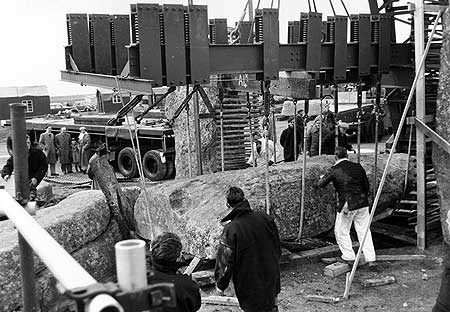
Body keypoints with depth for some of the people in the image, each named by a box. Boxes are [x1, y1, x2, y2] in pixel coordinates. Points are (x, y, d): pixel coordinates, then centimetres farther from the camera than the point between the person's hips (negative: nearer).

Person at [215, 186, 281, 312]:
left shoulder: (230, 230, -25)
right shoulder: (264, 218, -10)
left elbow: (225, 262, -19)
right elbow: (277, 246, 4)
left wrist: (221, 284, -4)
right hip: (271, 277, 4)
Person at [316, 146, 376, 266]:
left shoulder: (334, 170, -6)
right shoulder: (358, 167, 5)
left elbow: (320, 184, 0)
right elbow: (367, 187, 10)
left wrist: (322, 177, 22)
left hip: (346, 205, -4)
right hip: (362, 203, 4)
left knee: (341, 231, 14)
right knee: (364, 231, 12)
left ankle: (348, 257, 20)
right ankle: (371, 258, 12)